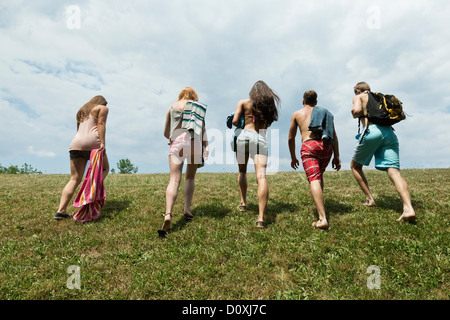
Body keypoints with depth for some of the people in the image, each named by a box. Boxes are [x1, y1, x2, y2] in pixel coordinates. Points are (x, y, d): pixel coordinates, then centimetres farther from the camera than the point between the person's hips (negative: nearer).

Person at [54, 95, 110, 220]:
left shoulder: (82, 111, 32)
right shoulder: (102, 108, 11)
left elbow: (79, 131, 25)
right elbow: (101, 124, -6)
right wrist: (102, 142, -15)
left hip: (76, 144, 6)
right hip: (92, 142, -6)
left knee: (75, 179, 3)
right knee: (105, 169, 12)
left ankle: (61, 211, -6)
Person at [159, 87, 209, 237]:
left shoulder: (172, 107, 19)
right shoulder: (199, 107, 15)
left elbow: (166, 133, 20)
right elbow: (203, 130, 4)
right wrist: (205, 148, 3)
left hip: (176, 142, 0)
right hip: (195, 141, 0)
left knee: (174, 180, -9)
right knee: (190, 178, 16)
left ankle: (168, 215, -25)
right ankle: (187, 208, 8)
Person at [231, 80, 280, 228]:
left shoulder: (243, 102, 12)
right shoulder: (269, 105, 19)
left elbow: (235, 121, 2)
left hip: (244, 135, 0)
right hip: (260, 139, 0)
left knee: (242, 171, 23)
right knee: (261, 176, -14)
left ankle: (243, 203, 23)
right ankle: (261, 217, -25)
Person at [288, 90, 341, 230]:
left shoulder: (297, 114, 22)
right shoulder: (325, 112, 27)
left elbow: (291, 138, 22)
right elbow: (334, 136, 15)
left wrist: (293, 157, 31)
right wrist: (336, 156, 14)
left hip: (309, 145, -4)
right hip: (326, 146, 4)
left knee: (314, 180, -16)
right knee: (319, 174, 28)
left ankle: (322, 218, -29)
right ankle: (319, 205, 32)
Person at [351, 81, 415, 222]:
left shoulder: (358, 97, 16)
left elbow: (356, 111, -6)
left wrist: (355, 113, 16)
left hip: (372, 131, -5)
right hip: (390, 132, 5)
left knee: (355, 166, 16)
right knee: (394, 171, -8)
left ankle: (369, 199, 10)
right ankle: (408, 208, -27)